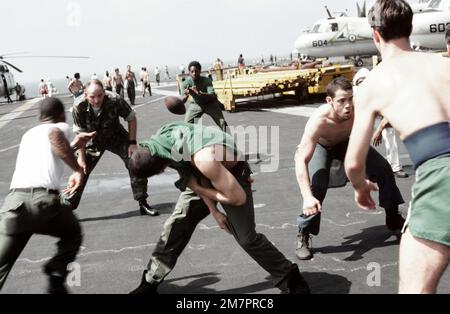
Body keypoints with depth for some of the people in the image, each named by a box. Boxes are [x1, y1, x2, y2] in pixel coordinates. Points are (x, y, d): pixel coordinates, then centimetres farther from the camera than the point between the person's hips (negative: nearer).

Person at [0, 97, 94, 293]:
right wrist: (78, 170, -6)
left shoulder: (28, 134, 31)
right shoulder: (61, 127, 14)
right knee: (72, 235, 26)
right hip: (44, 199, -4)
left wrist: (74, 145, 53)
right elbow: (54, 137, -12)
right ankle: (56, 283, 12)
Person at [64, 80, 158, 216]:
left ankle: (143, 204, 3)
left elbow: (131, 118, -14)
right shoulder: (79, 106, -29)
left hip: (117, 137, 0)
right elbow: (80, 133, -15)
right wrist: (81, 157, -13)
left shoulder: (115, 101, -32)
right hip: (94, 140, 1)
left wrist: (132, 142, -16)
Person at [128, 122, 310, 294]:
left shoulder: (202, 159, -45)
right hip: (202, 176, 6)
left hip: (233, 173, -6)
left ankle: (290, 279, 13)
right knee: (176, 225, 0)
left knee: (247, 238, -6)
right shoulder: (159, 142, -22)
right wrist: (213, 211, -7)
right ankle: (151, 281, 15)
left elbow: (238, 197, -34)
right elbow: (192, 174, -7)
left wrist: (196, 188, -25)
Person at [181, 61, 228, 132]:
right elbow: (182, 101, -30)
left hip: (210, 103, -1)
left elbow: (212, 96, -40)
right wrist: (186, 95, -55)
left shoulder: (207, 80, -28)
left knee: (222, 123, -9)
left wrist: (200, 93, -58)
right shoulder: (186, 83, -23)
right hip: (195, 104, 1)